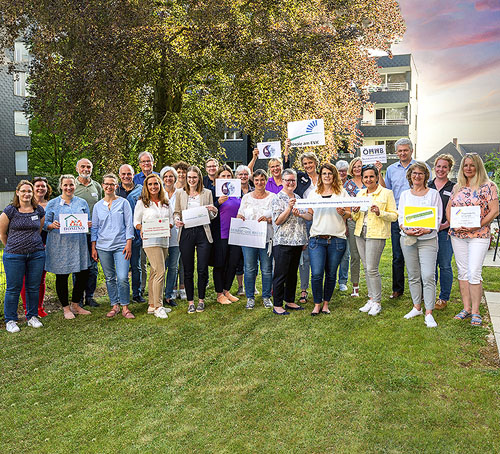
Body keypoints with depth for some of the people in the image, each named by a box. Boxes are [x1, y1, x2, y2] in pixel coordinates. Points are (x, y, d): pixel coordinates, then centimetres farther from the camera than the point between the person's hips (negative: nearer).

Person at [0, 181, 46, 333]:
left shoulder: (39, 211, 5)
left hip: (36, 254, 3)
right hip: (14, 256, -3)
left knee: (34, 287, 9)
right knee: (13, 288, 4)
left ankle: (32, 317, 24)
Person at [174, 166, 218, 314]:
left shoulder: (207, 193, 9)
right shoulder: (180, 193, 10)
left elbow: (211, 216, 12)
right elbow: (176, 212, 13)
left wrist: (213, 210, -10)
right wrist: (177, 220, -9)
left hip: (202, 233, 0)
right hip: (186, 233, 1)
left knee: (202, 269, 1)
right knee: (188, 270, 5)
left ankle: (201, 300, 18)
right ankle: (190, 301, 16)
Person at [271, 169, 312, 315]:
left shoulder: (298, 197, 15)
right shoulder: (278, 198, -5)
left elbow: (310, 216, 10)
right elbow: (277, 221, -13)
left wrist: (299, 214, -9)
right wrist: (289, 207, -21)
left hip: (297, 242, 7)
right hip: (282, 242, -6)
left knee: (293, 273, 13)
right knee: (280, 274, -3)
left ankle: (290, 301, 25)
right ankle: (277, 305, 6)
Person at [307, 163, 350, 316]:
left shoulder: (342, 193, 9)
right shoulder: (313, 194, 13)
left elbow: (350, 214, 8)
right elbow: (310, 215, 15)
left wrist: (342, 213, -13)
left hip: (337, 239, 0)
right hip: (317, 239, 0)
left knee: (331, 274, 6)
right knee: (316, 274, -7)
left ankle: (326, 303, 22)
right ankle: (317, 304, 10)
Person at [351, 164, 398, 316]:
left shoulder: (386, 193, -1)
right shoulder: (360, 193, 15)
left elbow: (394, 216, -4)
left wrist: (380, 213, -20)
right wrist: (355, 212, -4)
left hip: (376, 234, -6)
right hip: (360, 234, 6)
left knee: (372, 269, -8)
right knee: (366, 268, 10)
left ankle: (377, 302, 4)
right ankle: (371, 299, 20)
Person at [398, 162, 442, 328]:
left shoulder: (433, 194, 4)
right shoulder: (405, 194, 12)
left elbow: (438, 217, 0)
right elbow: (400, 217, 8)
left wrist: (427, 230, -18)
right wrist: (406, 230, -12)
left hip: (428, 239, -3)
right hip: (407, 239, 3)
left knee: (428, 276, -10)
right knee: (413, 275, 9)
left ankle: (429, 313, -3)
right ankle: (417, 307, 23)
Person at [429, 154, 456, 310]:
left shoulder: (453, 188, 2)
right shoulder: (427, 187, 11)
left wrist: (445, 225, -15)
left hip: (446, 231, -3)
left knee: (445, 265, 2)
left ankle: (444, 298, 13)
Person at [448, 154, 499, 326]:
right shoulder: (457, 187, 11)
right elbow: (449, 207, 13)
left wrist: (477, 226, -17)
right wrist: (452, 223, -4)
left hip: (479, 236, -5)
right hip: (457, 235, 5)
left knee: (474, 273, -9)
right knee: (463, 272, 8)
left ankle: (475, 312, 2)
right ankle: (466, 308, 17)